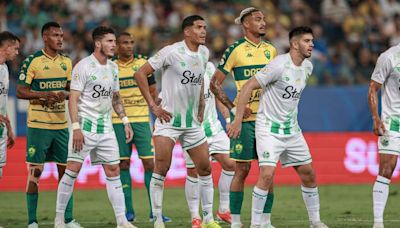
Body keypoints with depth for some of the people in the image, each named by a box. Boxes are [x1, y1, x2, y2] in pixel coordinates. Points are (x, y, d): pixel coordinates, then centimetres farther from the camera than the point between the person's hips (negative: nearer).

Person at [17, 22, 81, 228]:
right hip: (38, 124, -5)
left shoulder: (66, 62, 10)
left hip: (61, 124, 5)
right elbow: (20, 92, -8)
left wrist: (64, 95, -4)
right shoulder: (32, 61, -7)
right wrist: (43, 95, -22)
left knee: (65, 170, 5)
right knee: (35, 171, -2)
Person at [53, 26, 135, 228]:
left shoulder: (113, 68, 11)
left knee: (113, 171, 3)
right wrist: (76, 128, -21)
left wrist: (125, 122, 14)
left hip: (106, 128, 6)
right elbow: (73, 99, -13)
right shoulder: (83, 66, -10)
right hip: (85, 126, -6)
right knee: (73, 170, -8)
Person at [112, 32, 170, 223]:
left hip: (141, 119, 0)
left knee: (149, 162, -5)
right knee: (123, 164, 1)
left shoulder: (143, 63, 5)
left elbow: (153, 90, 9)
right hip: (118, 121, 0)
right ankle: (129, 211, 7)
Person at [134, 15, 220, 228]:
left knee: (205, 169, 6)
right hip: (168, 120, -6)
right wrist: (153, 106, -13)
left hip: (193, 122, 6)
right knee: (161, 170, -11)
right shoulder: (171, 52, -14)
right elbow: (140, 74, -11)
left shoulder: (204, 53, 6)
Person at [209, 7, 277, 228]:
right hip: (245, 118, -5)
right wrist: (233, 108, -11)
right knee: (242, 169, -4)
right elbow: (215, 83, -3)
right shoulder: (235, 50, -4)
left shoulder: (271, 50, 11)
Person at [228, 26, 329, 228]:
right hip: (269, 128, -8)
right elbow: (248, 87, -20)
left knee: (308, 173, 9)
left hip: (292, 130, 8)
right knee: (267, 175, -17)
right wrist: (238, 119, -23)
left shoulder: (308, 67, 5)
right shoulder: (279, 64, -19)